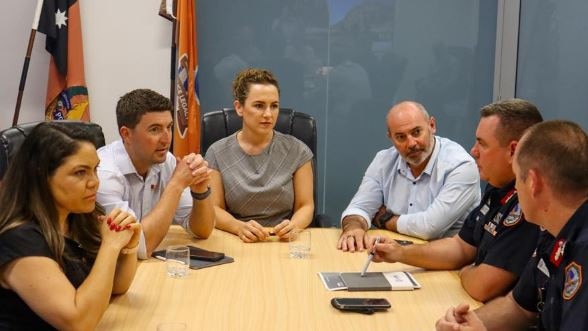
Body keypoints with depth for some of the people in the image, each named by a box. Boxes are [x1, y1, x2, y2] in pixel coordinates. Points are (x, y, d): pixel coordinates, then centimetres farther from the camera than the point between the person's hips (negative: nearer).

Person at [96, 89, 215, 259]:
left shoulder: (166, 162, -2)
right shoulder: (104, 172, -20)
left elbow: (202, 231, 1)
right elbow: (138, 247, -26)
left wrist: (200, 190, -17)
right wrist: (177, 184, -22)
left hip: (150, 263, 5)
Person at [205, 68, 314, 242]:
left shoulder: (297, 151, 3)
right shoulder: (218, 153, 3)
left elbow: (305, 206, 4)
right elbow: (214, 209, 1)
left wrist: (293, 225, -18)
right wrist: (240, 227, -19)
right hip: (236, 242, 0)